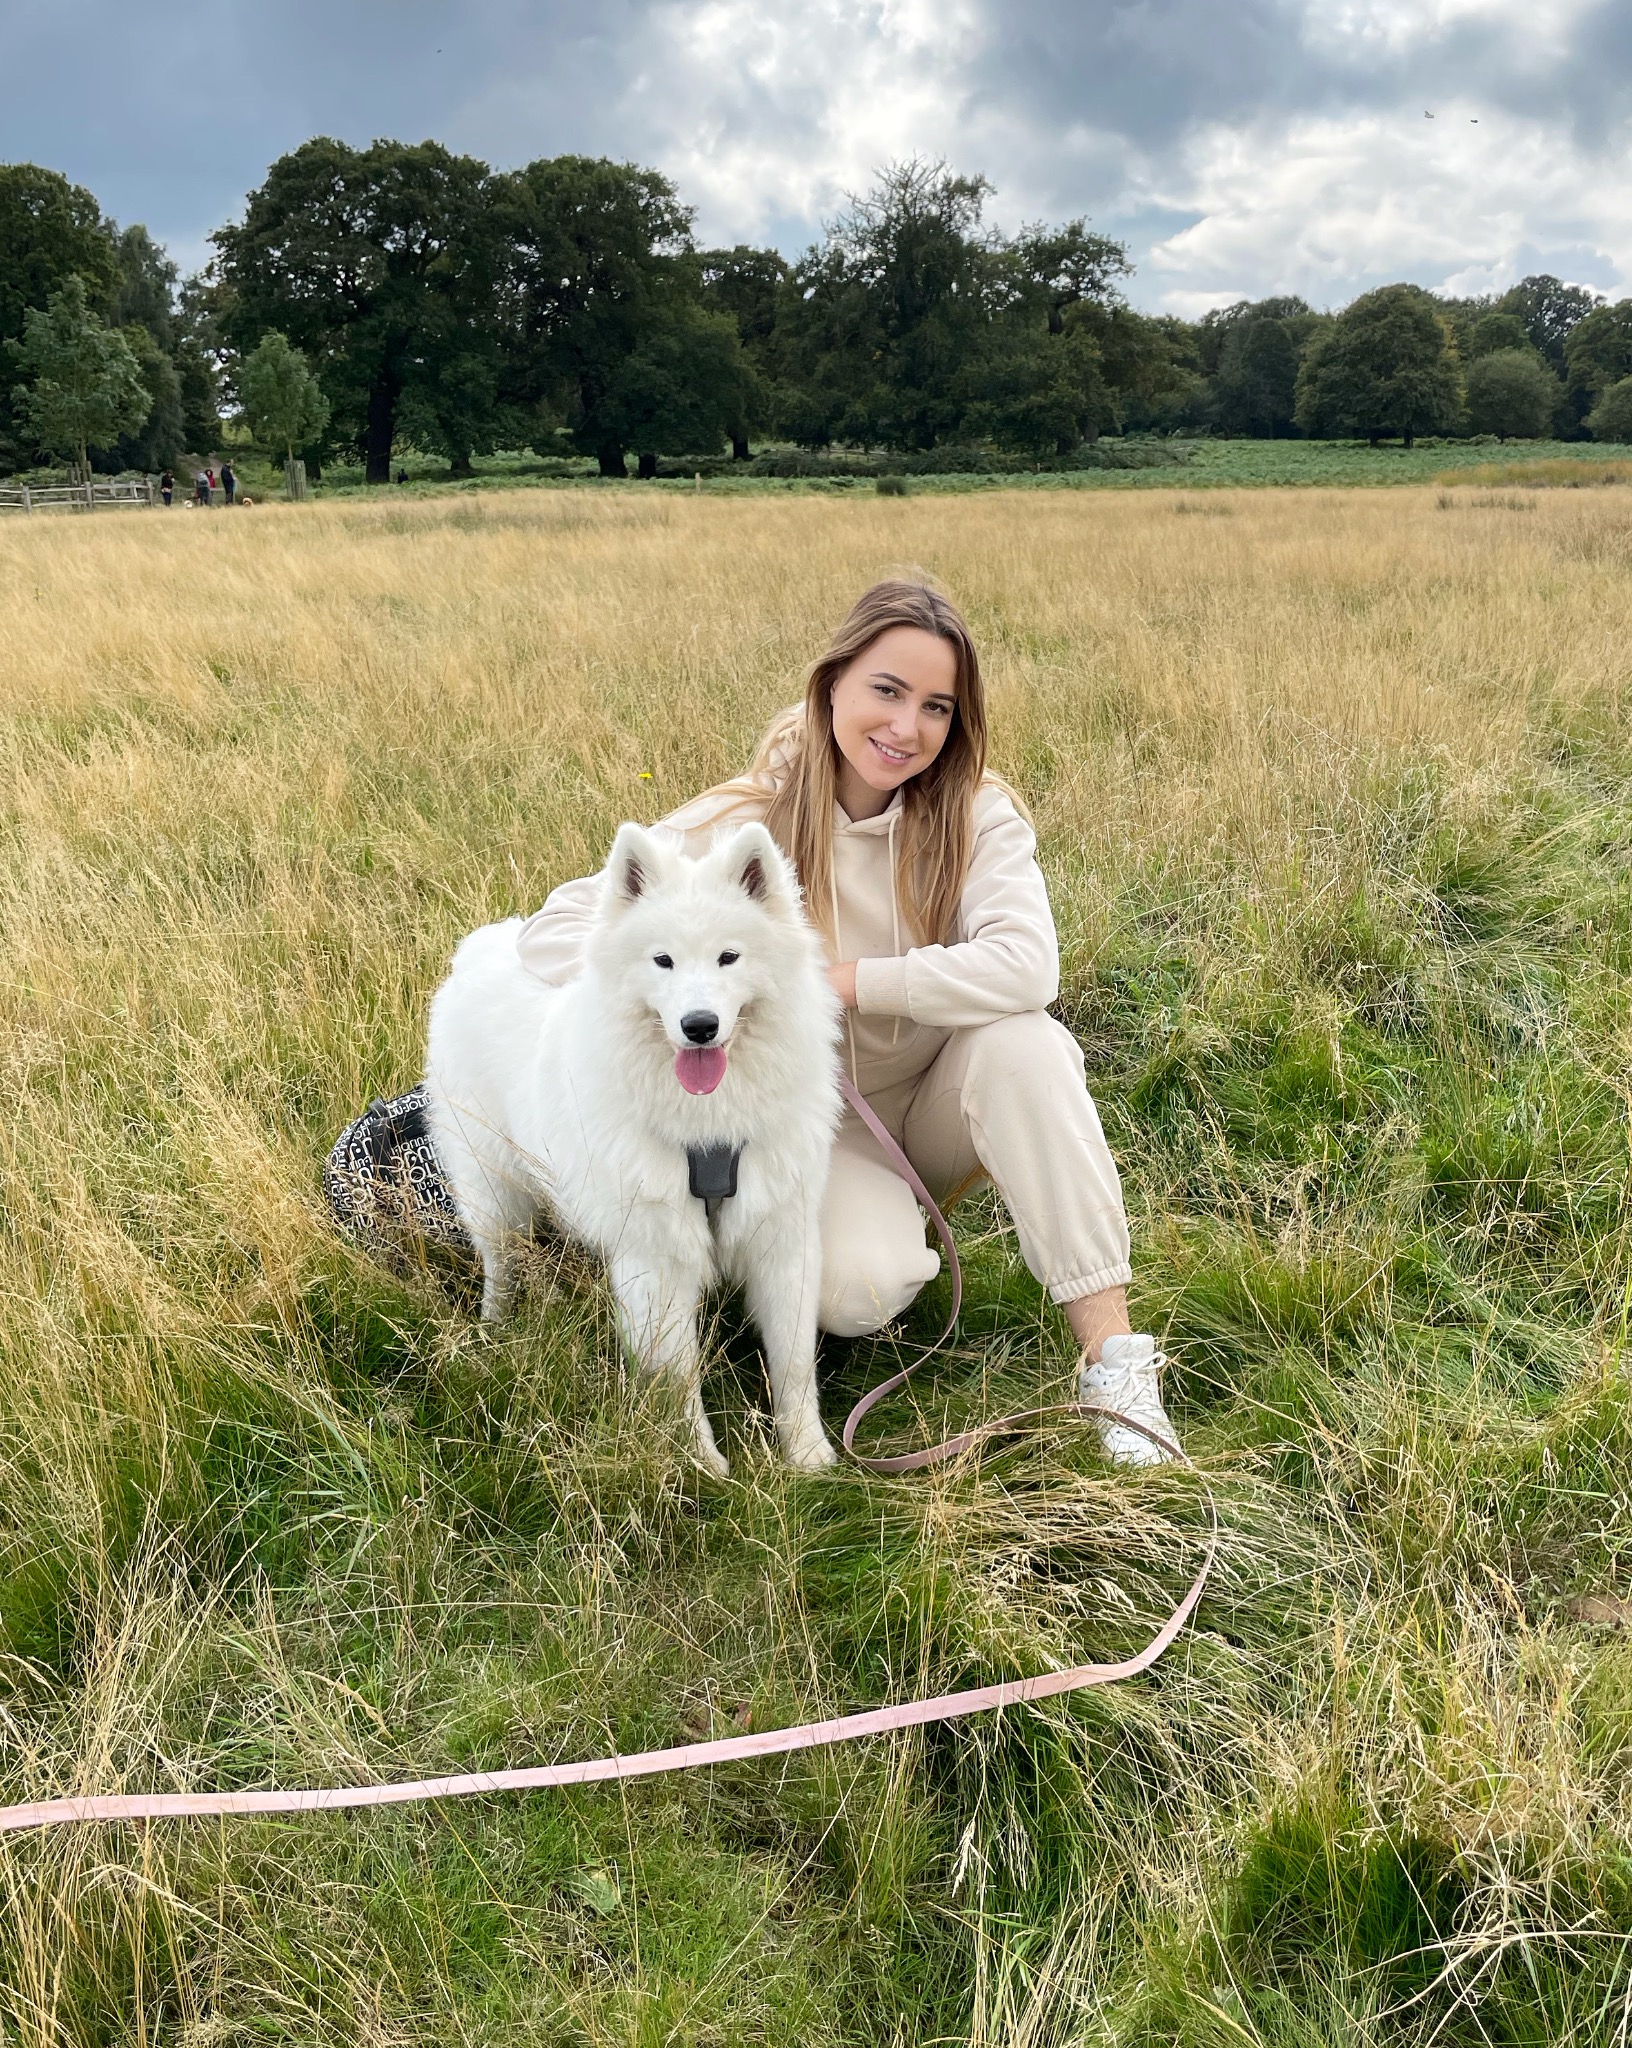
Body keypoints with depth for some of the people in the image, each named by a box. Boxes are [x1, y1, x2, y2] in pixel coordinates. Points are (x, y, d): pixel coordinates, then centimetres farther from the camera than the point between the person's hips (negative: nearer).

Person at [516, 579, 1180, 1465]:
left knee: (1022, 1038, -31)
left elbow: (1024, 966, -30)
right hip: (814, 1120, -1)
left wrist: (838, 979, -29)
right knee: (860, 1287, -30)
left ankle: (1114, 1356, -26)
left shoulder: (975, 812, -12)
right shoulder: (748, 818, -15)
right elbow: (553, 931, -19)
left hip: (938, 1106, 2)